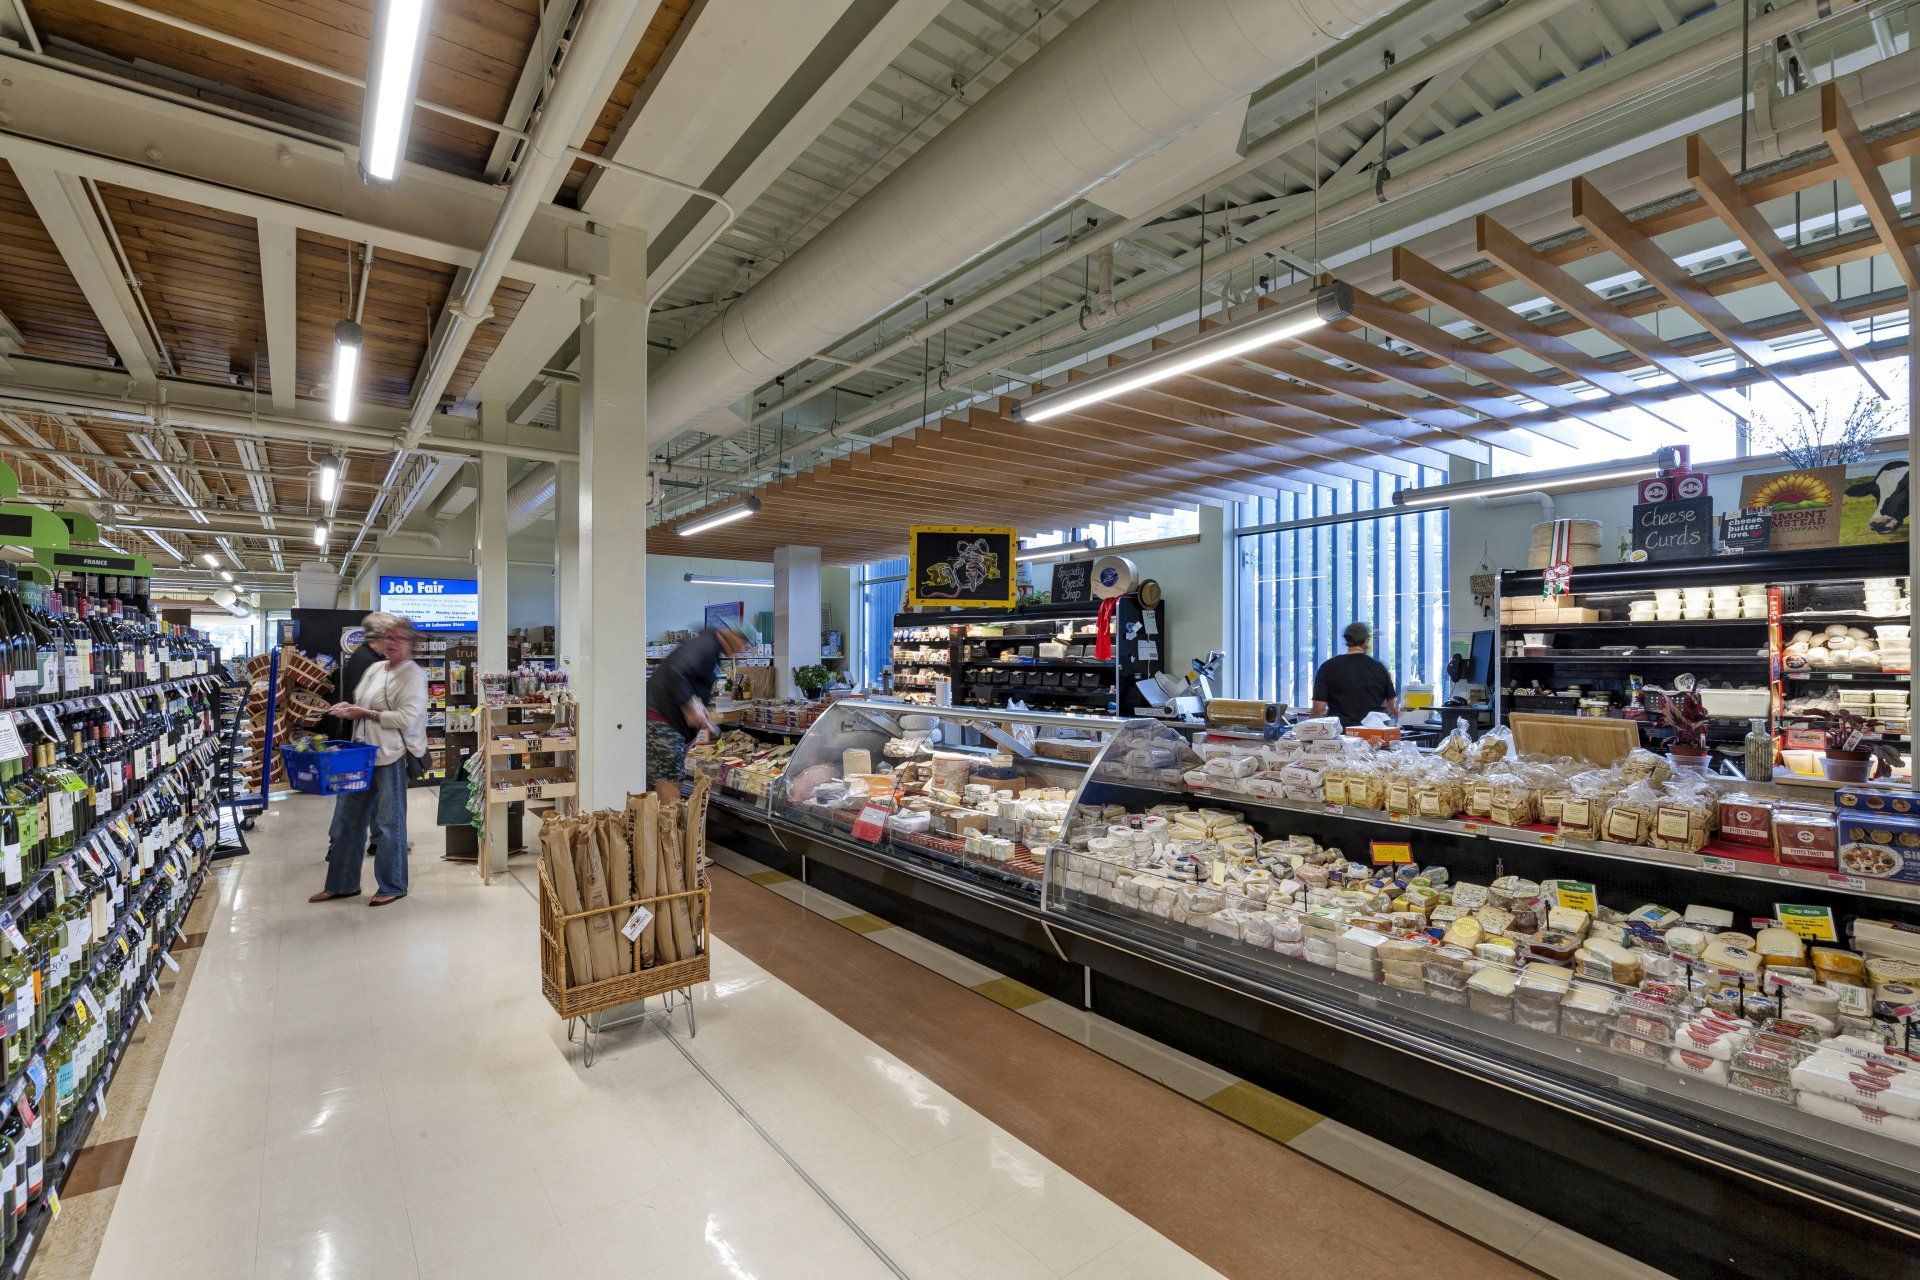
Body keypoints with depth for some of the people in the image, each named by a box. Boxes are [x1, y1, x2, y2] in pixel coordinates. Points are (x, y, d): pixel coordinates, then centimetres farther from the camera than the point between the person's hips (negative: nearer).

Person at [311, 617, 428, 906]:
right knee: (347, 818, 15)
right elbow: (361, 705, 23)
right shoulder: (374, 669, 13)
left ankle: (392, 887, 17)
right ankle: (342, 883, 29)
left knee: (388, 823, 2)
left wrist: (365, 713, -15)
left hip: (391, 757, -8)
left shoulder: (413, 675, -10)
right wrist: (347, 708, 2)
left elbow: (406, 718, -19)